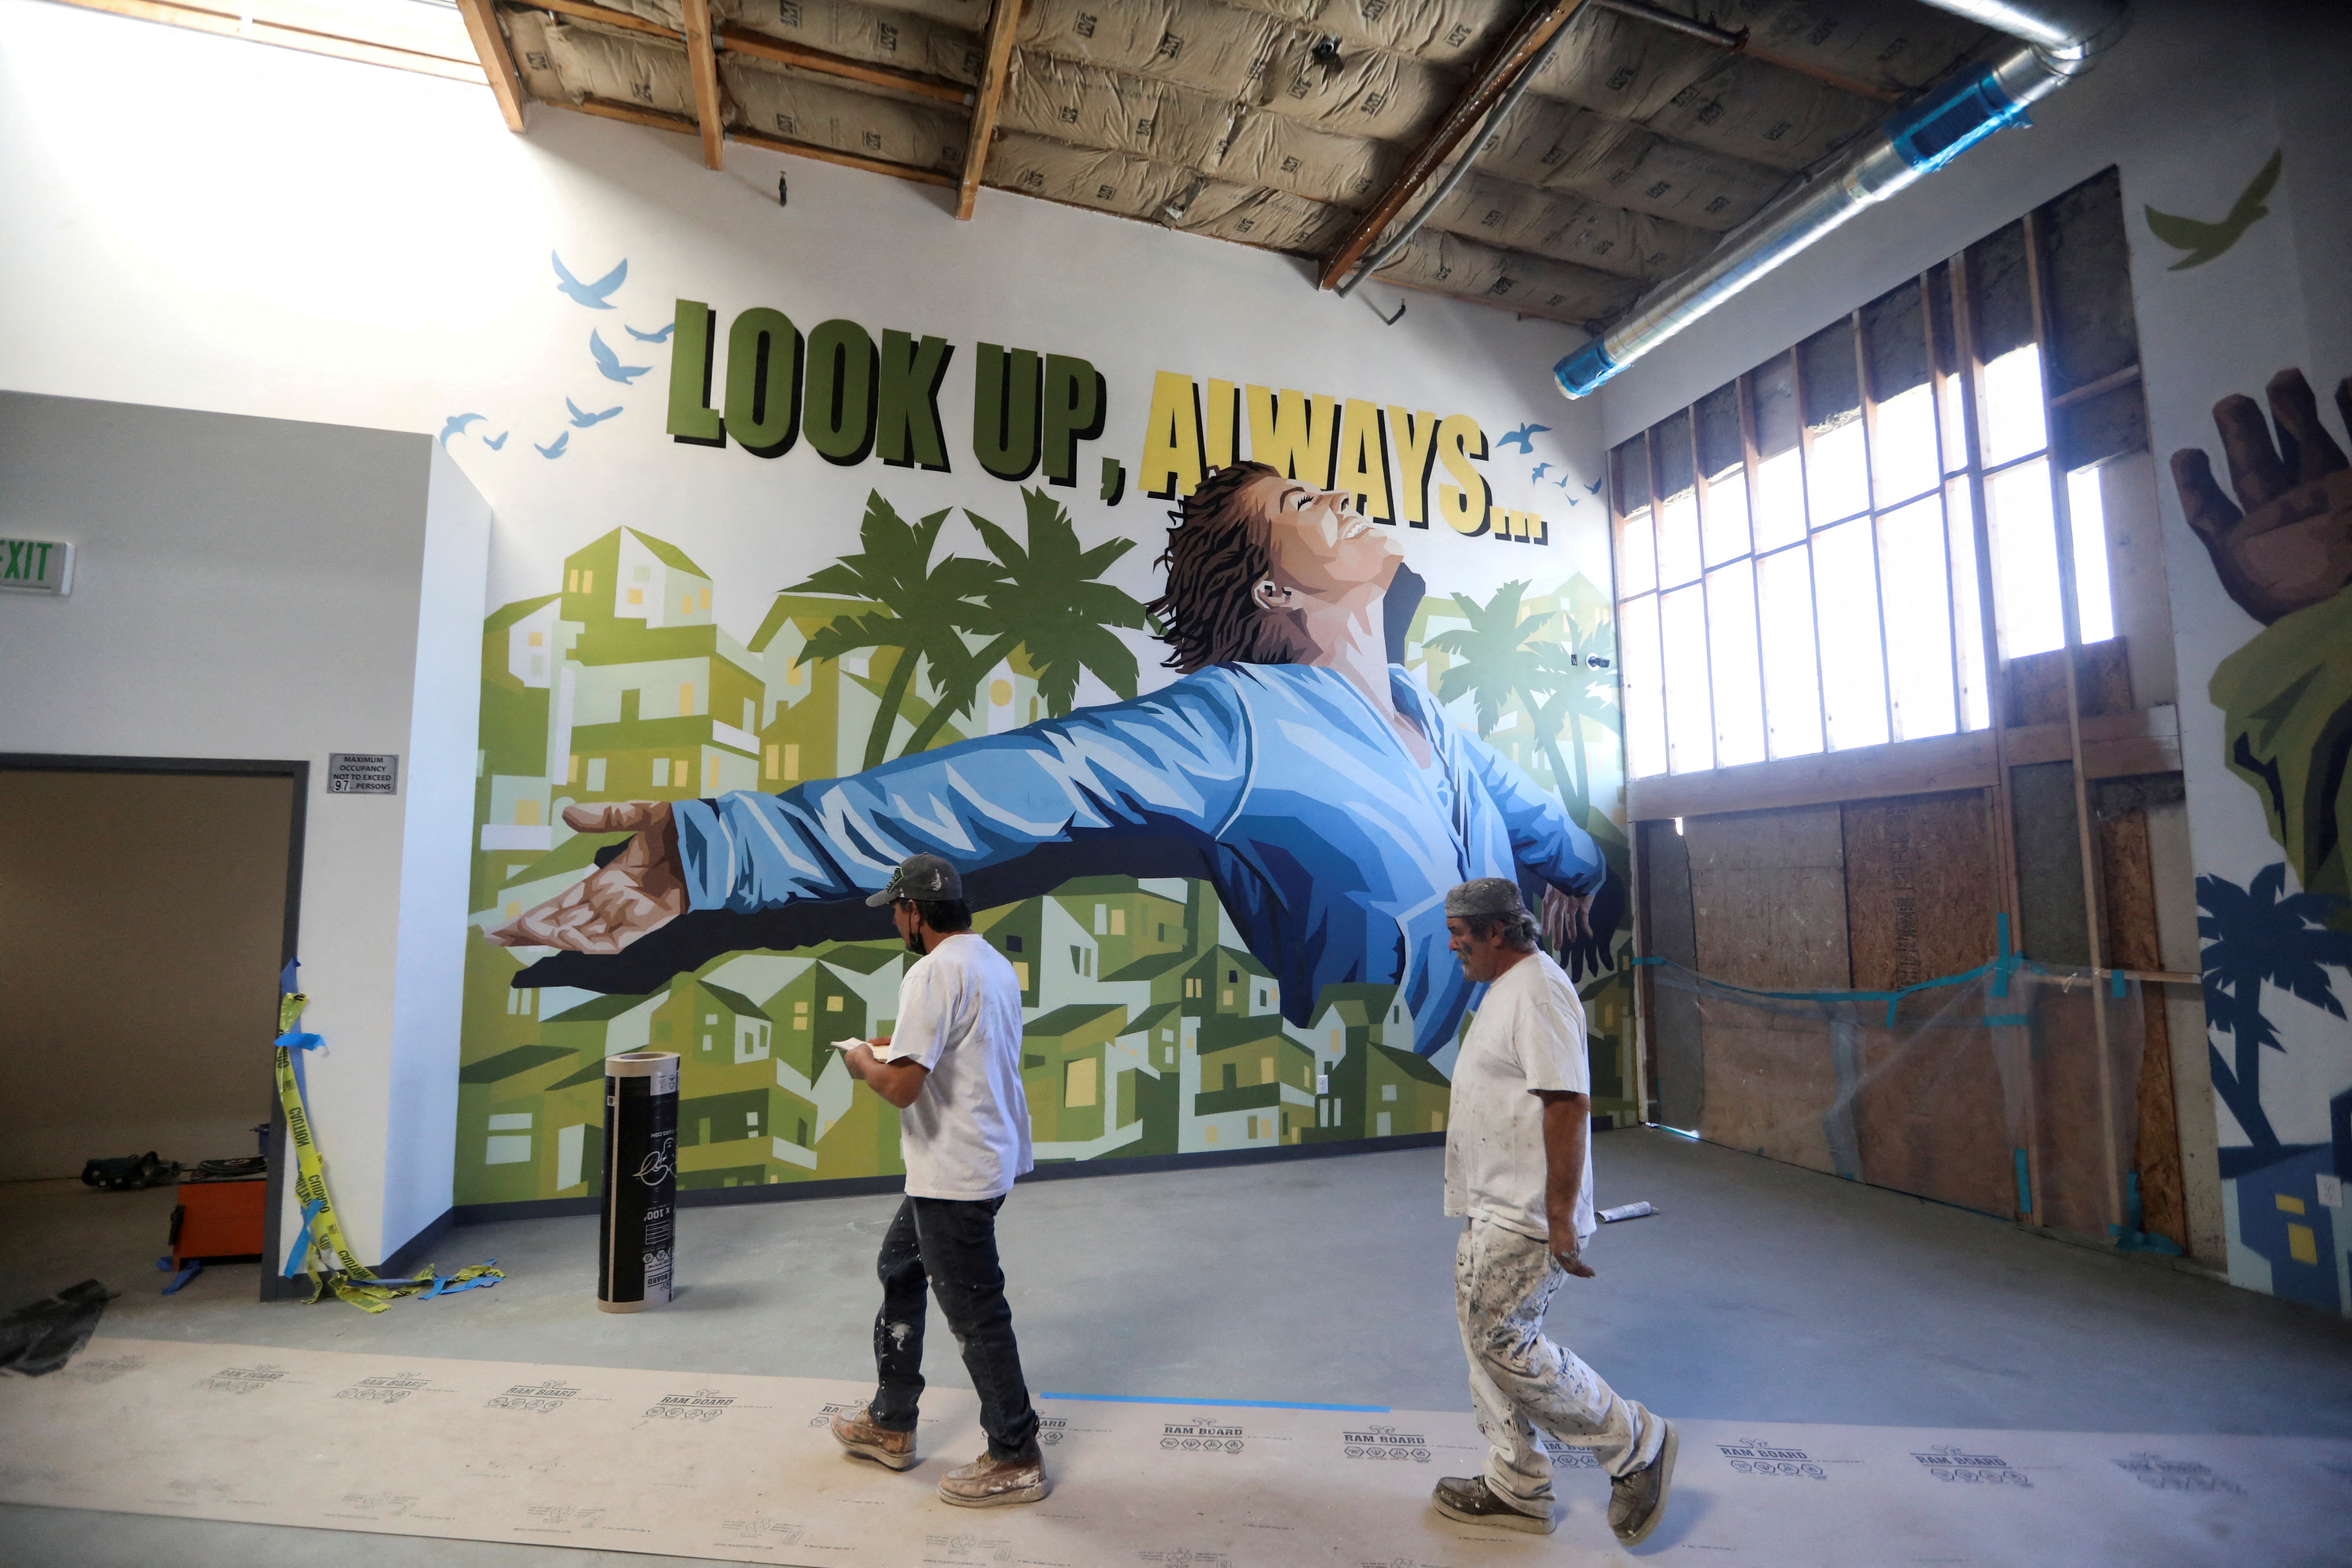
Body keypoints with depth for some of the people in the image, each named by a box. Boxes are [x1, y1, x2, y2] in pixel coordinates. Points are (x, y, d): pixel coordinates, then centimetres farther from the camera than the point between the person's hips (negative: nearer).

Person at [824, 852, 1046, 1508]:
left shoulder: (934, 973, -23)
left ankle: (1014, 1459, 20)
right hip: (986, 1154, 10)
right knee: (900, 1269, 24)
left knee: (975, 1313, 4)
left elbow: (902, 1085, -26)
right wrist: (901, 1045, 17)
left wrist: (863, 1062, -6)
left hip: (957, 1173, -10)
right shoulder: (993, 962, 7)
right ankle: (890, 1424, 38)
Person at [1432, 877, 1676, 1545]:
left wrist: (1560, 1216, -25)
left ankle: (1636, 1445, 14)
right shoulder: (1505, 989, 13)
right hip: (1493, 1211, 10)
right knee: (1490, 1338, 16)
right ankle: (1515, 1490, 30)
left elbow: (1568, 1101, -26)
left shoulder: (1537, 990, -20)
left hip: (1526, 1217, -10)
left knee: (1502, 1342, -3)